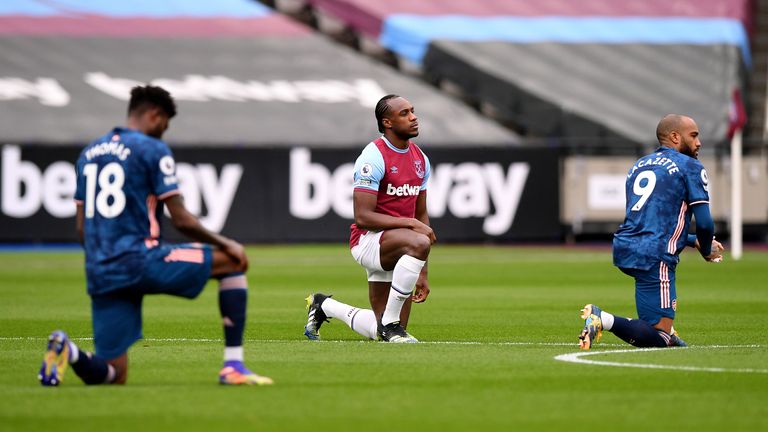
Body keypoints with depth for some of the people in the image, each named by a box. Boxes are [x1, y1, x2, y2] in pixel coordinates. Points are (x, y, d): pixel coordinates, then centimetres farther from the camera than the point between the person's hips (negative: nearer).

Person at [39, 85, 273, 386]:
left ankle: (68, 351, -22)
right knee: (233, 261, 11)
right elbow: (181, 221, -6)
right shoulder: (153, 150, -3)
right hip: (140, 258, -6)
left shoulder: (88, 153, 18)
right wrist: (226, 245, 8)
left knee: (113, 376, 9)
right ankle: (233, 366, 2)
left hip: (100, 271, 6)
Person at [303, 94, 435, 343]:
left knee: (383, 331, 7)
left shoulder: (421, 159, 11)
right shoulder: (374, 157, -14)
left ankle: (324, 306, 32)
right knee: (418, 243, -39)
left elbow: (421, 215, 17)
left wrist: (423, 273, 14)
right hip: (368, 239, -8)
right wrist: (410, 223, -25)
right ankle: (389, 323, -26)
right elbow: (363, 217, -20)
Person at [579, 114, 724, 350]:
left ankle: (665, 330, 27)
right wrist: (707, 251, 15)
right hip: (654, 257, -8)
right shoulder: (690, 167, 1)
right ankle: (603, 320, -27)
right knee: (659, 338, -9)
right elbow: (704, 222, -6)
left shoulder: (638, 165, 24)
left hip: (622, 249, 8)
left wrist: (694, 241, 32)